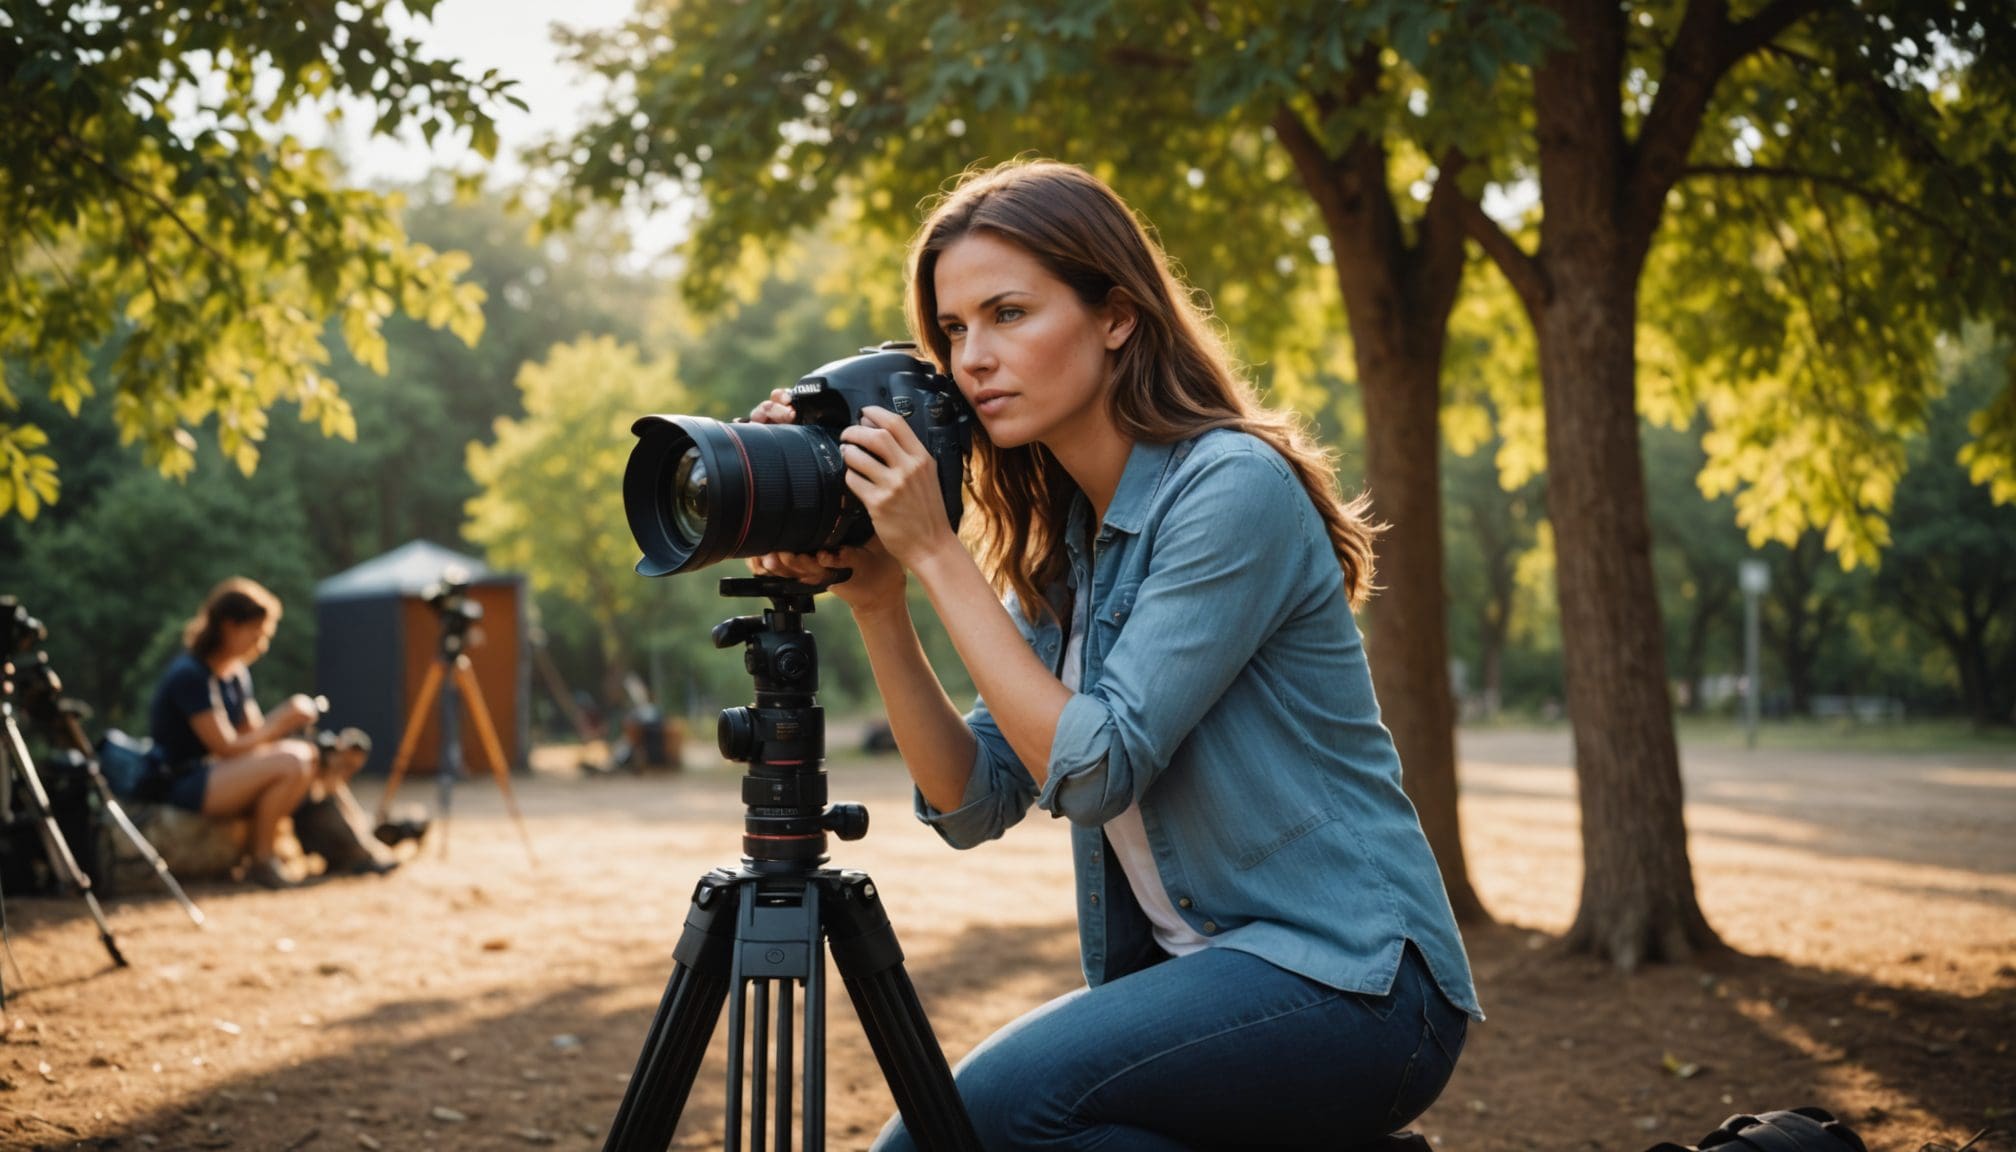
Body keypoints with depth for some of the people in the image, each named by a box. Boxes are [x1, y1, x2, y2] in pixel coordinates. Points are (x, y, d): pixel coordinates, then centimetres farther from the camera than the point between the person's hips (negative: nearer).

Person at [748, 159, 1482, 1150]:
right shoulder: (1061, 538, 9)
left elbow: (1094, 770, -20)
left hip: (1347, 983, -7)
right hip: (1195, 972, 7)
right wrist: (878, 604, -9)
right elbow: (974, 801, 2)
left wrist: (935, 555, -17)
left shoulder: (1232, 488, -15)